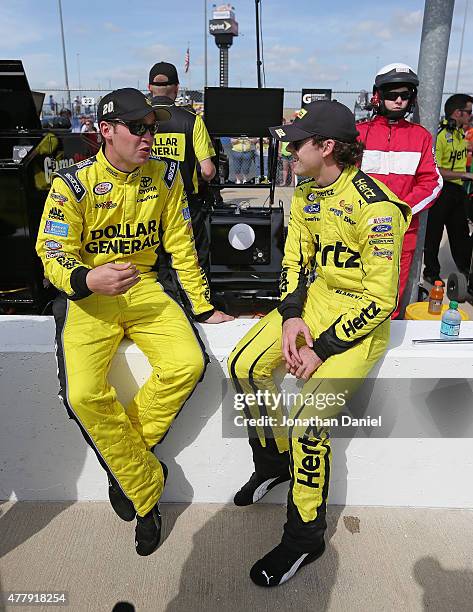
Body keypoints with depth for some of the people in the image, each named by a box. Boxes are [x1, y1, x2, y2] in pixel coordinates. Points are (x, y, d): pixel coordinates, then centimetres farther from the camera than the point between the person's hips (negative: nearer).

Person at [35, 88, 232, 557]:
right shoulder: (72, 183, -7)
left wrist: (203, 307, 5)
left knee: (188, 363, -23)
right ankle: (147, 488, -1)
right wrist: (88, 279, -31)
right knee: (84, 394, -24)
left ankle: (125, 460, 0)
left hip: (143, 288, 3)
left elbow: (181, 247, 6)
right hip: (86, 295, -2)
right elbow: (53, 255, -8)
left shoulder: (165, 179, 3)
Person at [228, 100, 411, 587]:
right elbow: (294, 259, 8)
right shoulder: (306, 194, 3)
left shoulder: (375, 209, -22)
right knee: (244, 365, -7)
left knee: (307, 416, -20)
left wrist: (322, 348, -20)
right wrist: (291, 316, -8)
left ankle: (304, 538, 5)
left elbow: (380, 301, -21)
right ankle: (274, 460, 18)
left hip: (362, 319, -7)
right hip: (316, 299, 8)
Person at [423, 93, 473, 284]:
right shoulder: (440, 134, -17)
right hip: (440, 190, -9)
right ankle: (431, 272, 19)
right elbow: (435, 171, -24)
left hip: (457, 190, 9)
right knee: (433, 234, 5)